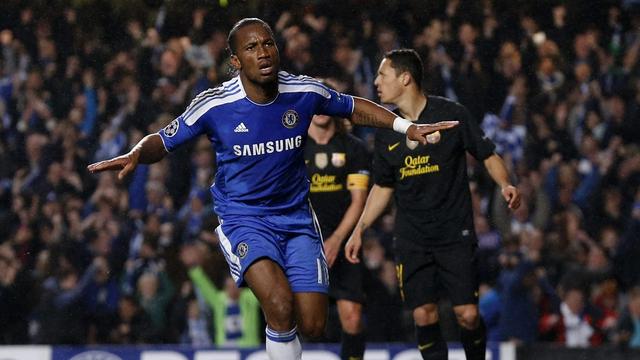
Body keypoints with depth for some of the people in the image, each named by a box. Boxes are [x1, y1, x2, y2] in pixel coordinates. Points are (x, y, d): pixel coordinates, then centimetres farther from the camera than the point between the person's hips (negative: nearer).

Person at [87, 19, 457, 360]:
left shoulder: (305, 92, -8)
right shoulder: (215, 105, -14)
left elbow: (354, 108, 11)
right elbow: (163, 142, -5)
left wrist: (406, 126, 2)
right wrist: (136, 154, -26)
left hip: (296, 216, 3)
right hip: (243, 217, -3)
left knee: (312, 326, -3)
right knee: (281, 308, -28)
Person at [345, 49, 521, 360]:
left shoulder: (451, 113, -5)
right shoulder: (386, 130, 7)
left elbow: (487, 154, 2)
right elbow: (383, 187, 17)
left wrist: (505, 185, -16)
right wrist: (359, 230, 13)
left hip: (455, 232, -3)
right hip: (411, 238, 3)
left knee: (467, 314, -8)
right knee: (424, 316, -6)